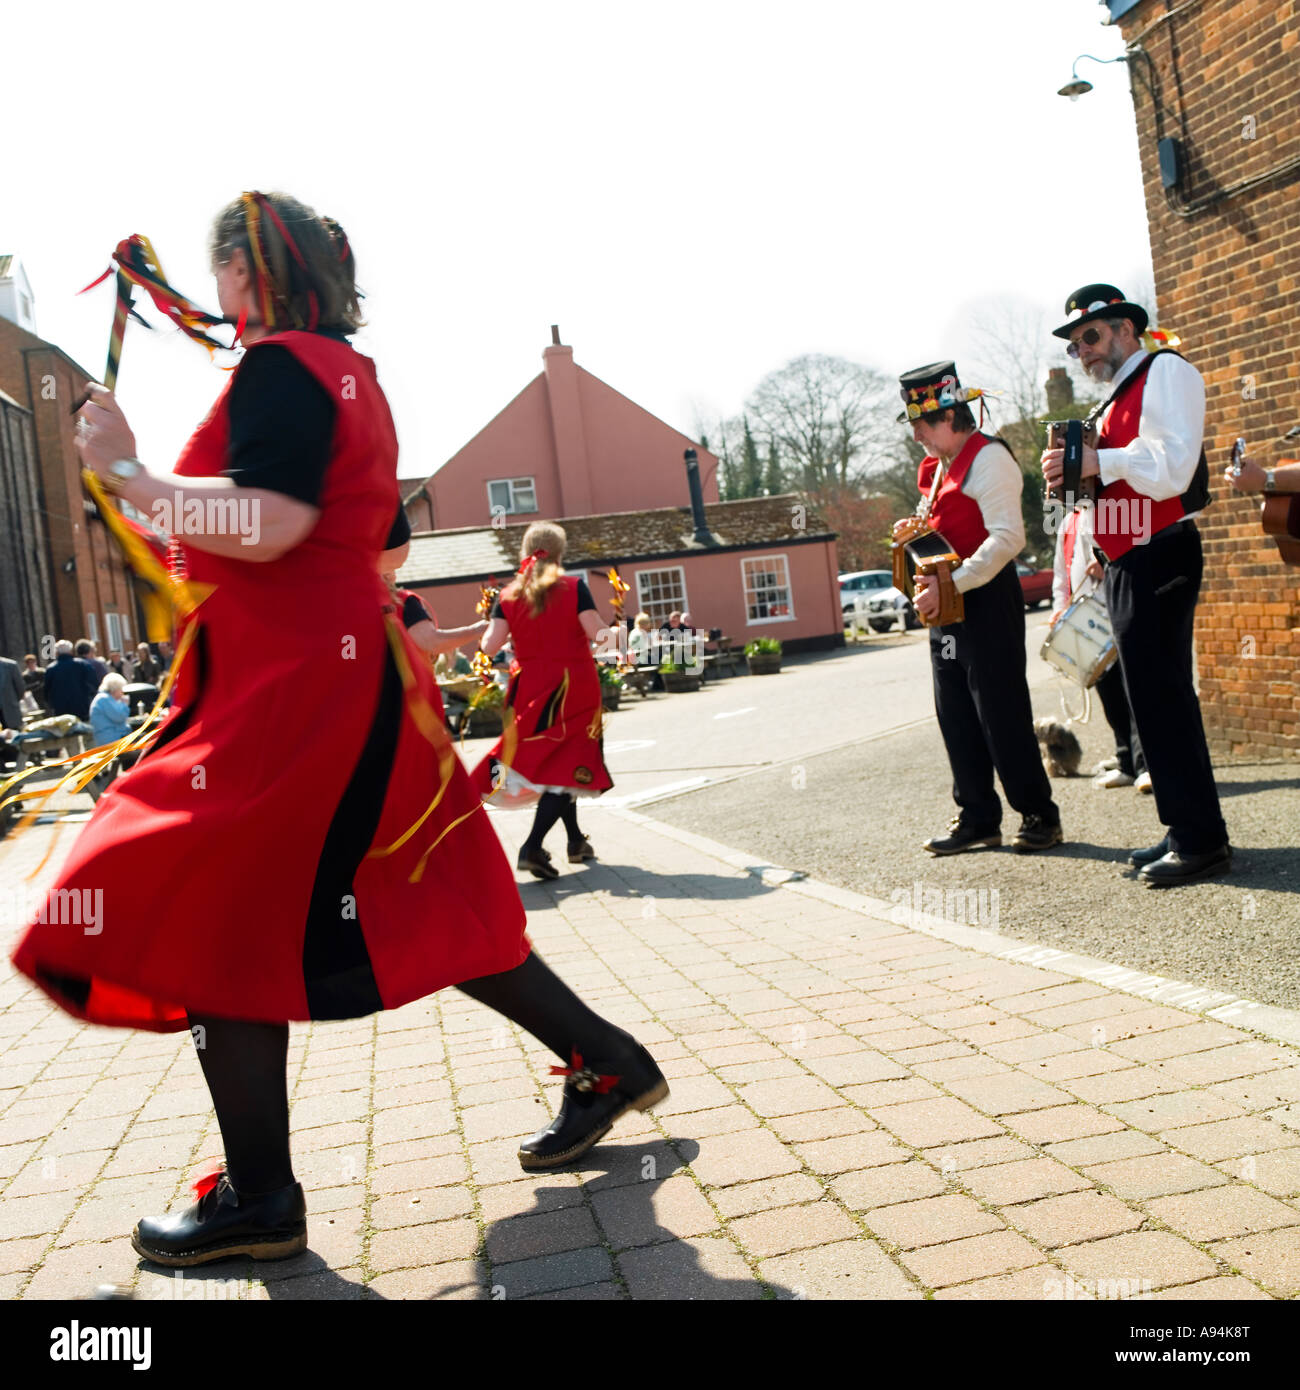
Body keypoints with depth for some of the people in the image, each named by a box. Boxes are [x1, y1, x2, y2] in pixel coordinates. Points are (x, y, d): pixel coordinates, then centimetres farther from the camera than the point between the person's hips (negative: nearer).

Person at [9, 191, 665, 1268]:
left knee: (213, 923, -1)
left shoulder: (282, 365, -10)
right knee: (410, 904, 14)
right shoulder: (352, 374, 20)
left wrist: (127, 472, -14)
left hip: (292, 685, -10)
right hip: (350, 665, 10)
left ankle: (260, 1199, 8)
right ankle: (606, 1063, 20)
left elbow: (266, 527, -25)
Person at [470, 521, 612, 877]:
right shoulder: (574, 587, -6)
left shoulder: (508, 595, 1)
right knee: (568, 766, -1)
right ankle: (532, 847, -15)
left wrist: (485, 632, 15)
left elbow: (490, 645, -6)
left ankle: (576, 840, 28)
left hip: (531, 688, 4)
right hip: (573, 685, -4)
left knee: (549, 764, 19)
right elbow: (597, 634, -13)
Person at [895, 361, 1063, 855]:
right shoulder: (935, 466, 16)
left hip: (986, 600, -9)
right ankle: (977, 820, 17)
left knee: (1002, 716, -4)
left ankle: (1039, 817, 9)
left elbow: (1007, 537, -22)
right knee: (956, 717, 9)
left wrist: (951, 584, -26)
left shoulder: (988, 458, -13)